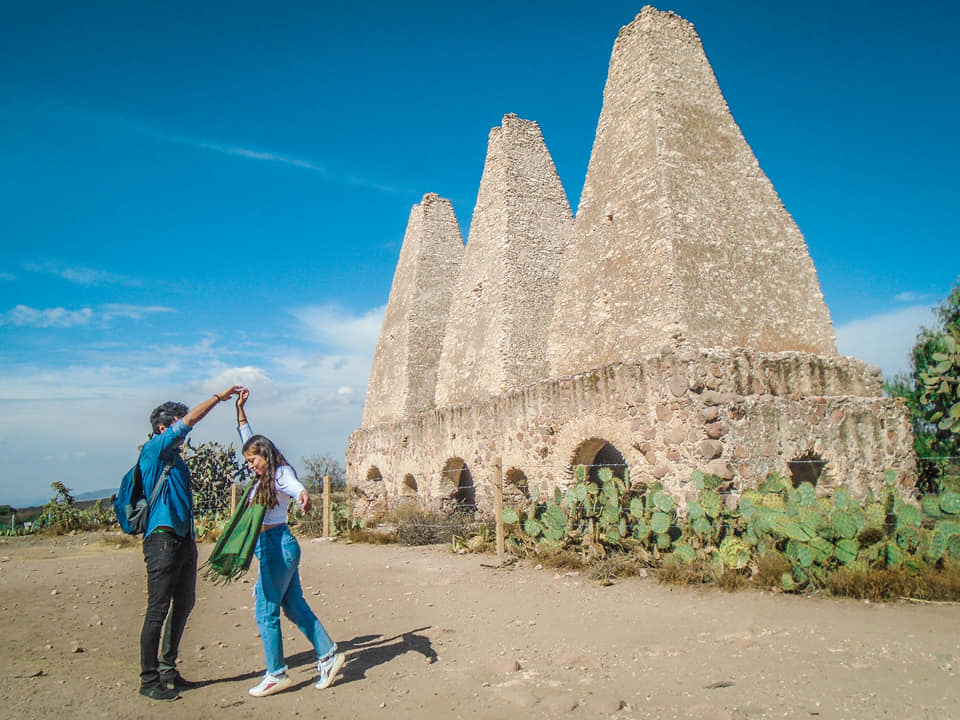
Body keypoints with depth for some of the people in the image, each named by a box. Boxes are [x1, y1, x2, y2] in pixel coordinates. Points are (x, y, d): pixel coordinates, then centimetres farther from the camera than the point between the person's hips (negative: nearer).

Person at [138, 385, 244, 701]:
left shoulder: (175, 457, 20)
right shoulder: (153, 450, -5)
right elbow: (188, 422, -13)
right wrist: (219, 396, -8)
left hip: (185, 540, 9)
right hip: (163, 539, -9)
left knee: (183, 605, 13)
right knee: (158, 610, -4)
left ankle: (168, 671, 24)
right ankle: (149, 680, 6)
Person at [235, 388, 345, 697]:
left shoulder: (280, 474, -11)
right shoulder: (264, 477, 14)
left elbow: (295, 486, -36)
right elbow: (248, 439, 25)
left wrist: (303, 496, -59)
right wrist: (240, 409, 25)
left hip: (278, 546, -9)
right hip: (273, 548, 9)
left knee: (266, 612, -1)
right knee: (295, 606, 12)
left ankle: (276, 674, 11)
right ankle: (328, 654, 18)